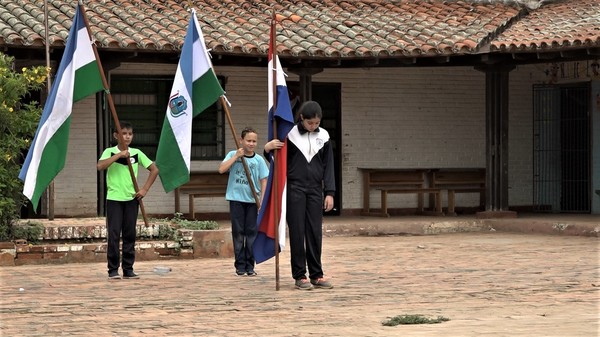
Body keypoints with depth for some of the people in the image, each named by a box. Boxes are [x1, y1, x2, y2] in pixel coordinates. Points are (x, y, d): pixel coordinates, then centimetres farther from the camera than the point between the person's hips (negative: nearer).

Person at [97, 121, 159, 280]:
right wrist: (119, 155, -23)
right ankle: (113, 270, -1)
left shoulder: (137, 153, 6)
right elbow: (100, 166, -20)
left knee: (130, 235, 5)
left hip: (131, 198, 3)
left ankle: (128, 269, 11)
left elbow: (154, 170, 10)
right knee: (114, 234, -5)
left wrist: (145, 189, 1)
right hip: (114, 198, -3)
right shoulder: (110, 152, -1)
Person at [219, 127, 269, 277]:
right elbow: (221, 169, -11)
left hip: (253, 200, 1)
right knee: (238, 232, 3)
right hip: (236, 199, -1)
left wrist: (262, 200, -5)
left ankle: (250, 265, 8)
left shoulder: (259, 160, 3)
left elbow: (264, 180, 3)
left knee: (252, 232, 2)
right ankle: (240, 265, 8)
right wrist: (236, 156, -13)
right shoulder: (233, 155, 2)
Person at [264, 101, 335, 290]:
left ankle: (316, 275, 9)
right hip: (295, 189, -3)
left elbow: (328, 166, 8)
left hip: (315, 189, 3)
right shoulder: (290, 134, -4)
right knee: (297, 232, -1)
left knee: (315, 232, 3)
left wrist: (329, 192, 2)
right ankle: (300, 276, 3)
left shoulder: (323, 136, 5)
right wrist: (268, 148, -21)